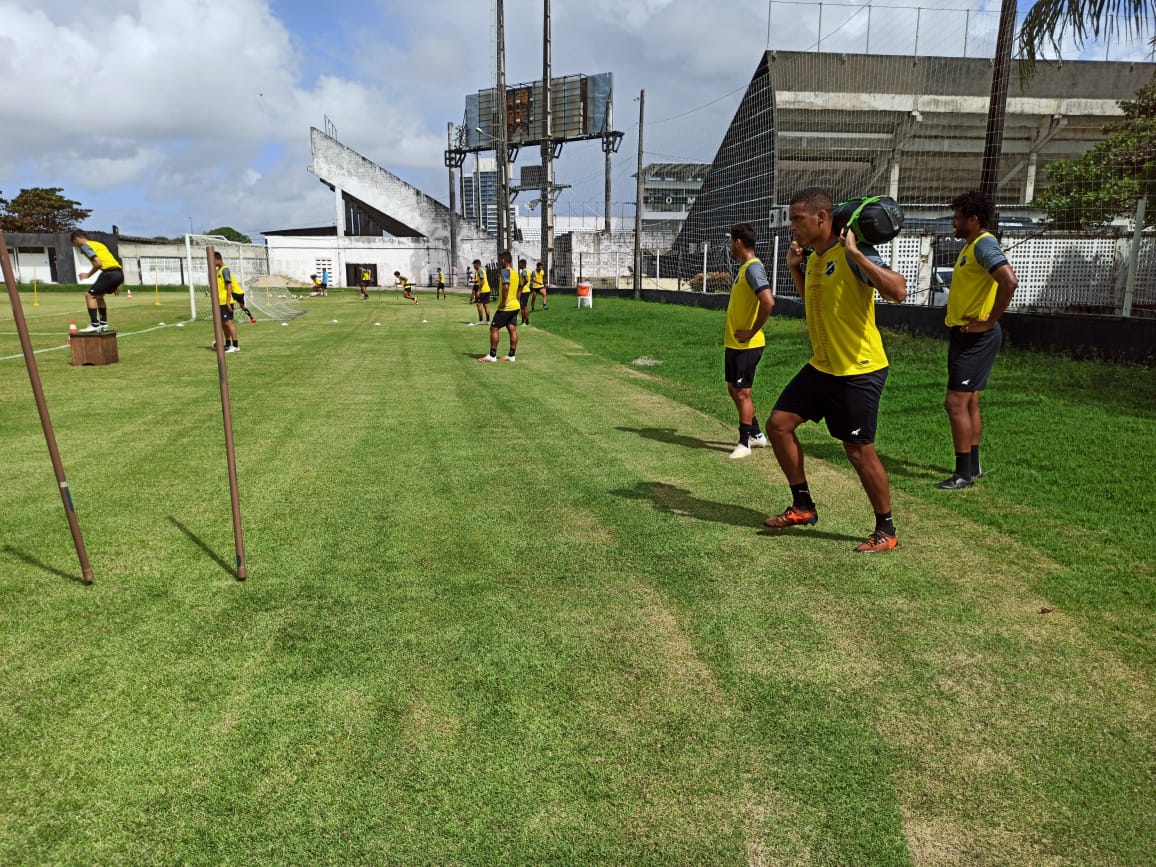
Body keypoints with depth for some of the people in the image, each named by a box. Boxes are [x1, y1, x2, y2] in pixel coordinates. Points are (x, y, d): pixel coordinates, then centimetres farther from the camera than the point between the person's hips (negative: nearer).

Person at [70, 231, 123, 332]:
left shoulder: (85, 246, 0)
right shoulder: (97, 244, 28)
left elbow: (98, 263, -14)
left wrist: (89, 274, 1)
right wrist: (115, 285, 29)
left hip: (110, 273, -9)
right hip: (119, 273, 9)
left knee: (90, 295, -3)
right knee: (98, 296, 24)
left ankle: (95, 325, -8)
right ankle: (103, 324, 25)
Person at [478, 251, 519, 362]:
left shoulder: (505, 271, -14)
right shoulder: (515, 272, 13)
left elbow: (506, 286, -28)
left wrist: (503, 302, -23)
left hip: (505, 307, -8)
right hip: (515, 306, 8)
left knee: (494, 328, -2)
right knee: (512, 330, 8)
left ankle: (492, 356, 0)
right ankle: (511, 355, 11)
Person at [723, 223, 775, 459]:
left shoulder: (753, 268, -18)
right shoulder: (744, 267, 13)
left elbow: (768, 302, -30)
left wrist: (752, 332, -22)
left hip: (746, 345, -10)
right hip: (734, 342, 10)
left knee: (742, 392, -2)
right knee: (733, 389, 16)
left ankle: (744, 443, 8)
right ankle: (756, 434, 27)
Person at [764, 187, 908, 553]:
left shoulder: (853, 254, -18)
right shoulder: (813, 258, 8)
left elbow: (898, 291, -32)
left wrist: (854, 253, -29)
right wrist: (795, 267, 12)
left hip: (859, 371, -8)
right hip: (821, 367, 9)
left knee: (859, 451, -2)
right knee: (778, 423, 6)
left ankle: (886, 530, 19)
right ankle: (803, 506, 21)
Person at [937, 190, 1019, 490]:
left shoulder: (984, 244, -16)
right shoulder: (970, 245, 15)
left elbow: (1009, 281, -30)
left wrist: (989, 321, -23)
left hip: (975, 337, -10)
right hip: (965, 334, 10)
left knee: (956, 403, -9)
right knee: (968, 402, 15)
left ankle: (964, 474, -2)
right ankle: (973, 466, 26)